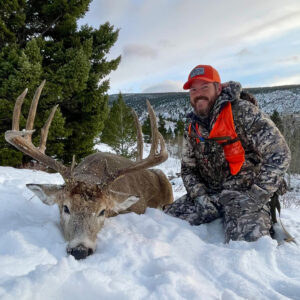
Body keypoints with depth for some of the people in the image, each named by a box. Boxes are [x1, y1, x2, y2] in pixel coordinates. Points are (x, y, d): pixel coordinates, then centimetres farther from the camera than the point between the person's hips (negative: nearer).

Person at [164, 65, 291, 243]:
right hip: (209, 194, 6)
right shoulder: (193, 128, 8)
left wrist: (257, 197, -18)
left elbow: (279, 154, -16)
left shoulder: (242, 112, -12)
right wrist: (201, 197, -5)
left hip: (245, 193, -5)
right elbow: (188, 169, 13)